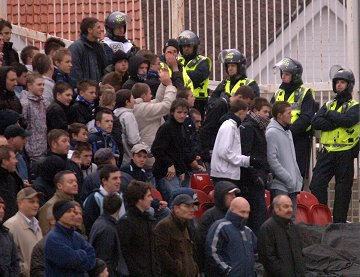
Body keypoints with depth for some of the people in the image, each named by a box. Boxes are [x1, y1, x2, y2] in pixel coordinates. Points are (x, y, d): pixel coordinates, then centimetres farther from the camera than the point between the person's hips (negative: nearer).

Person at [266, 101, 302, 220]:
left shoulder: (288, 132, 16)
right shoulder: (272, 133, -11)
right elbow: (272, 160, -17)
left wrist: (298, 178, 12)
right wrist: (289, 179, -17)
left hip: (293, 185, 9)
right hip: (279, 185, -9)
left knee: (291, 218, 10)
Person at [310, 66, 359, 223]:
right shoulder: (328, 105, 17)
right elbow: (316, 122, -1)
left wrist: (330, 114, -7)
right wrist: (337, 122, -12)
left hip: (345, 153, -4)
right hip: (327, 152, 4)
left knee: (343, 189, 0)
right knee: (316, 185, -6)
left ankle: (339, 222, 6)